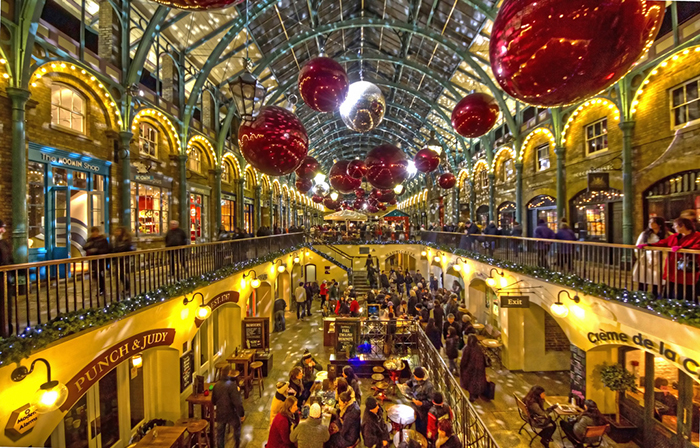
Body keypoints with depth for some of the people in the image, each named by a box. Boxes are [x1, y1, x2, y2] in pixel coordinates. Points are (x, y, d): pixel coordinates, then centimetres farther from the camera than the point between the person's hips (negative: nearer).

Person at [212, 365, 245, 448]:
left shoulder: (216, 385, -9)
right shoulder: (232, 385, -27)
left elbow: (213, 402, 7)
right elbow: (237, 403, -27)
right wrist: (242, 414, -13)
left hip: (220, 414, 3)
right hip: (231, 414, -3)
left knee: (220, 434, 22)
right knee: (237, 427, 26)